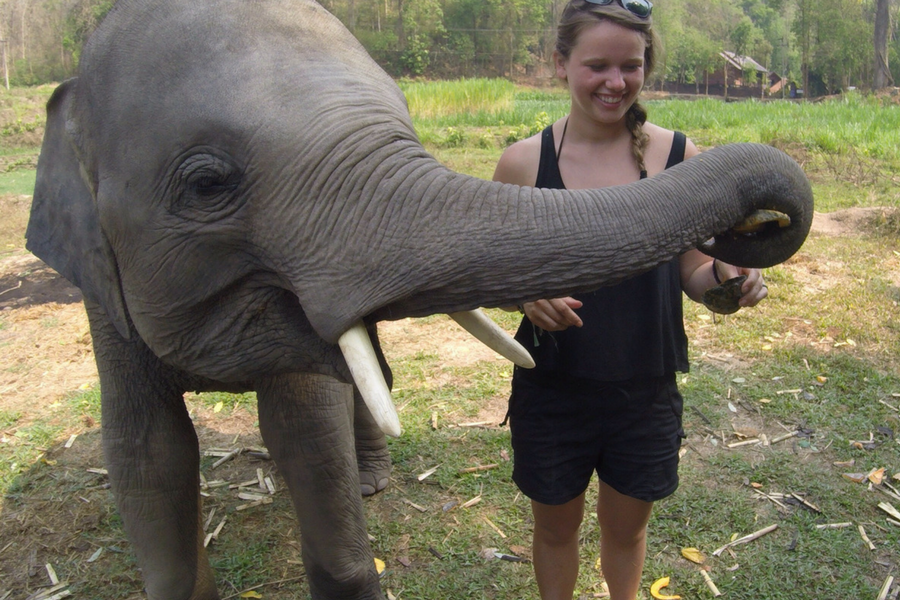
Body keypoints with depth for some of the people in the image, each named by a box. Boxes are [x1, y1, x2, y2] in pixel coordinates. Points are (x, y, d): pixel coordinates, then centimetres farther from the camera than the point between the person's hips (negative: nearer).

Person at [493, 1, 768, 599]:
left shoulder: (678, 157, -7)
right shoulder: (523, 162, -9)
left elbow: (692, 274, 1)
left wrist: (727, 275, -21)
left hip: (646, 392, 1)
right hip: (552, 390, 0)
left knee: (627, 528, 22)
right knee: (556, 527, 21)